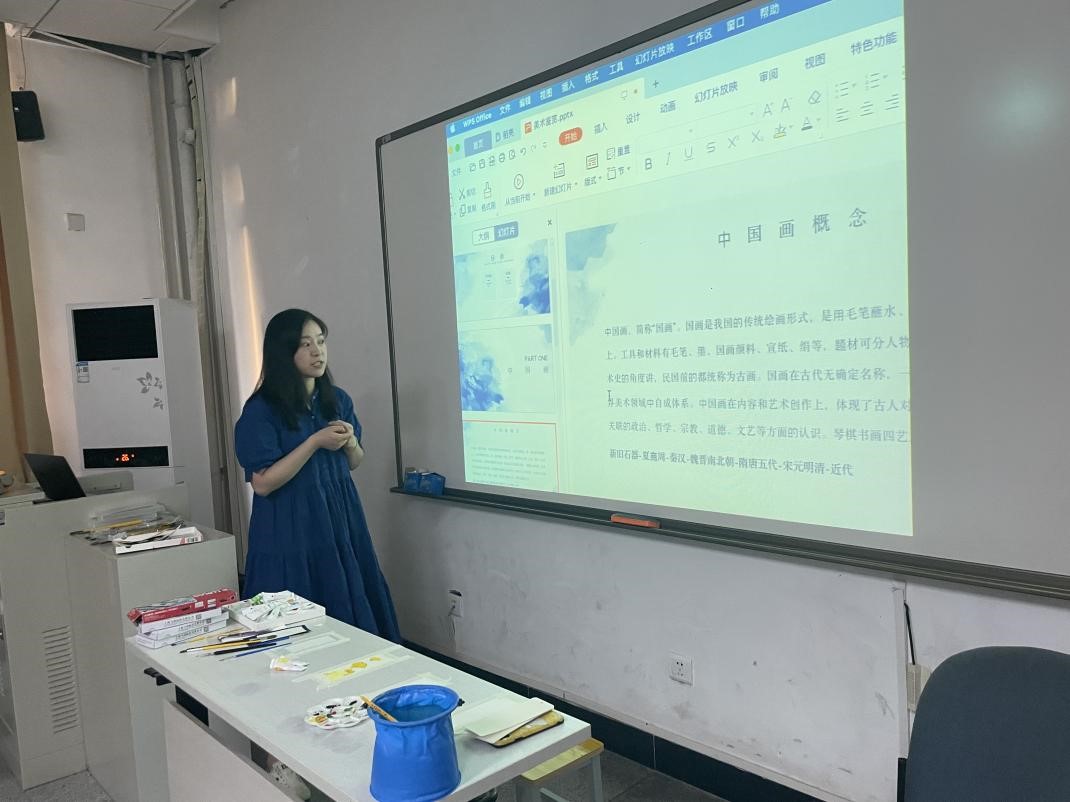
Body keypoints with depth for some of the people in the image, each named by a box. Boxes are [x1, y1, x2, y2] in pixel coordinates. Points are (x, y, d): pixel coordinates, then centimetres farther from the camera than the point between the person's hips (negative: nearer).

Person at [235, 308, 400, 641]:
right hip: (289, 533, -5)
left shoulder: (338, 400, 5)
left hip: (339, 523, 5)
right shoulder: (261, 410, -11)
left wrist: (350, 443, -6)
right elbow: (262, 484, -16)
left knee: (351, 615, 11)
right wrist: (315, 442, -20)